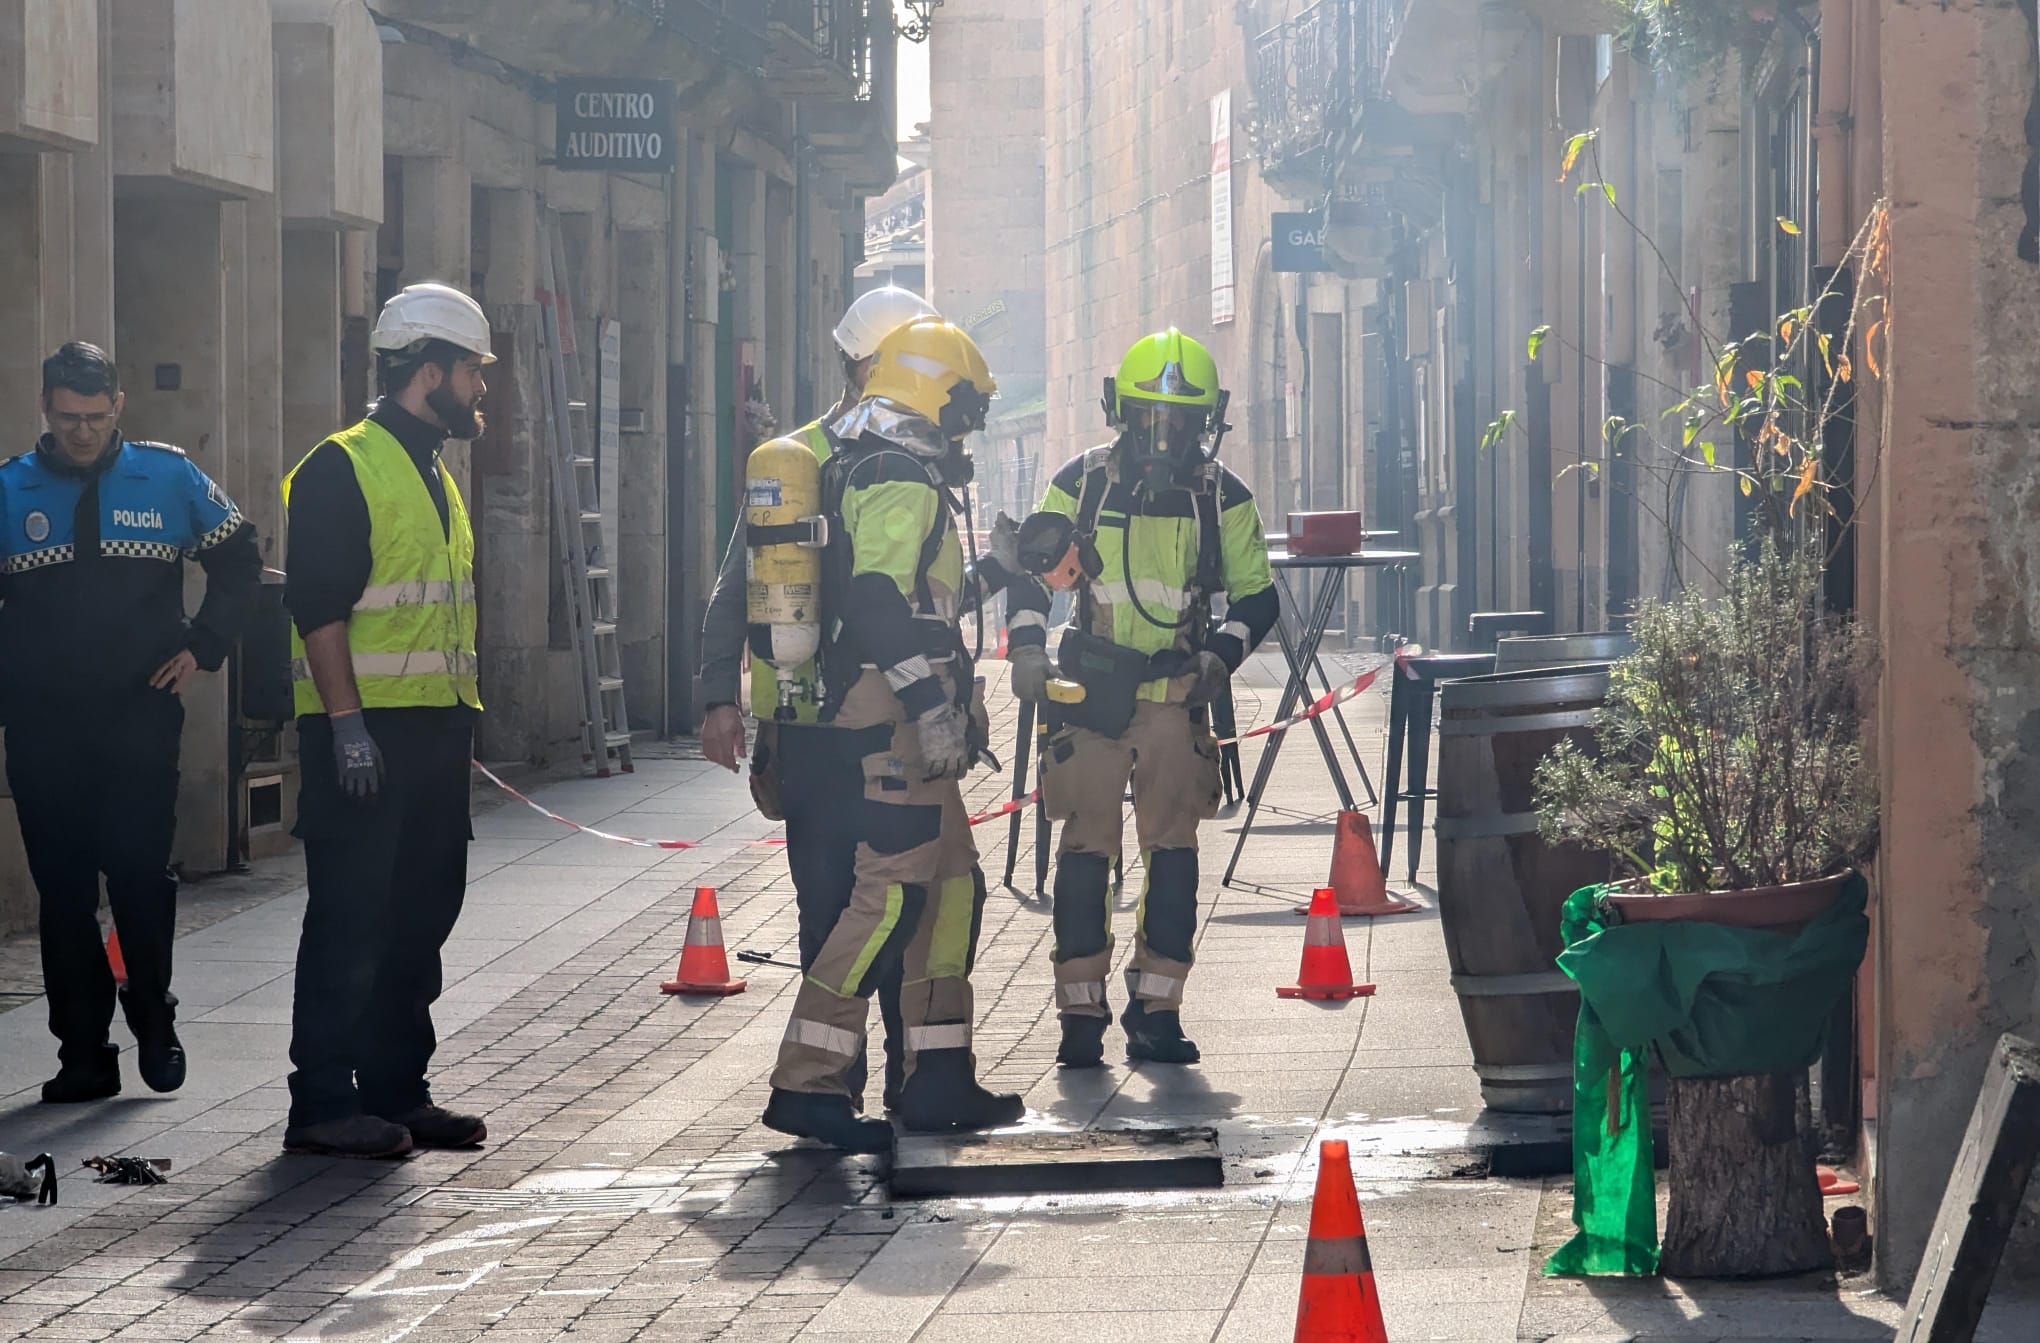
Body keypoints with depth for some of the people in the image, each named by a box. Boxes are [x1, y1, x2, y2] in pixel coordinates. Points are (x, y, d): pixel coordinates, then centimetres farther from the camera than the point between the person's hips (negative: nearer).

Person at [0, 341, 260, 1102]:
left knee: (141, 874, -8)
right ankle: (83, 1054, 9)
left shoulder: (169, 479, 4)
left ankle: (154, 1023, 12)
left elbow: (239, 562, 14)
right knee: (62, 890, 2)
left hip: (140, 717, -1)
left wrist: (202, 648, 6)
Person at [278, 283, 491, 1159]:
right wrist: (347, 724, -22)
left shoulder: (434, 476, 19)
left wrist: (464, 717, 20)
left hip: (436, 726, 9)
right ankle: (323, 1104, -4)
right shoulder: (342, 470, -10)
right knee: (351, 919, -7)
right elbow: (319, 607, -16)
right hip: (364, 731, -9)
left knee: (422, 913, 11)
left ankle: (396, 1092, 18)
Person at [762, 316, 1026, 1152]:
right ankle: (806, 1084, -15)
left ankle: (938, 1080, 16)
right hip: (893, 714, -11)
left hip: (893, 717, 11)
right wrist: (933, 707, -26)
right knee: (892, 894, -13)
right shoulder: (902, 479, -12)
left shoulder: (872, 471, 21)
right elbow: (881, 605, -23)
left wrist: (992, 576, 38)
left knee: (951, 885, 13)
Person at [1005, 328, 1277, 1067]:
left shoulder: (1222, 497, 2)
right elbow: (1031, 570, 9)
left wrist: (1223, 654, -9)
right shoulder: (1081, 483, 1)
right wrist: (1028, 645, -7)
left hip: (1176, 699, 1)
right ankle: (1081, 1015, 3)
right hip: (1090, 694, -1)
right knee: (1085, 849, -2)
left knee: (1172, 851, 0)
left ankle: (1156, 1012, 7)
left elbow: (1256, 594, 9)